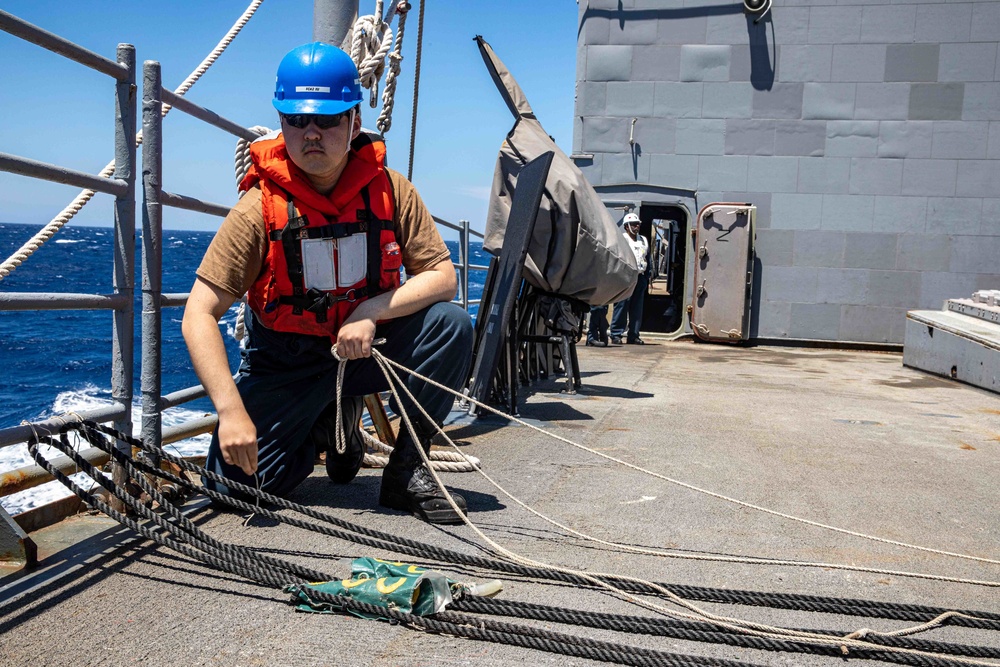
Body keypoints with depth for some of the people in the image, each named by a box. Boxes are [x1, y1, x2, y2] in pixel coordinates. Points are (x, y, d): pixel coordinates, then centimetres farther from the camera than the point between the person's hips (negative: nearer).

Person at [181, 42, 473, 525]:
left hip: (368, 348, 1)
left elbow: (443, 277, -10)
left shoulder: (389, 190, -10)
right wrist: (232, 411, -29)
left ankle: (407, 470, -8)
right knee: (235, 479, -18)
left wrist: (370, 312, -26)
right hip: (287, 364, -1)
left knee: (450, 324, -25)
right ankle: (330, 426, 14)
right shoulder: (261, 208, -17)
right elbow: (198, 316, -18)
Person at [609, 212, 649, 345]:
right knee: (622, 305, -9)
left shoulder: (643, 240, 20)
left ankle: (633, 335, 9)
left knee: (637, 308, 5)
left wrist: (647, 277, 15)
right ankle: (616, 335, -6)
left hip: (640, 277, 6)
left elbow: (647, 259, 23)